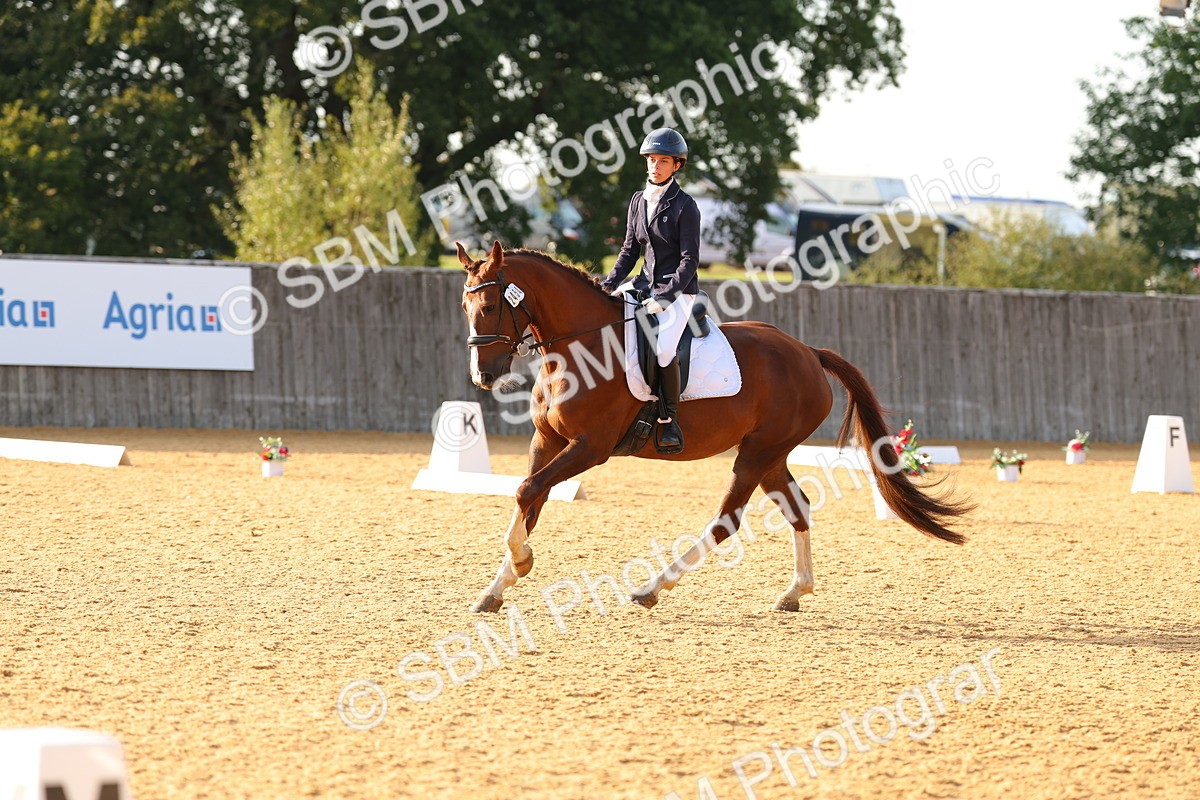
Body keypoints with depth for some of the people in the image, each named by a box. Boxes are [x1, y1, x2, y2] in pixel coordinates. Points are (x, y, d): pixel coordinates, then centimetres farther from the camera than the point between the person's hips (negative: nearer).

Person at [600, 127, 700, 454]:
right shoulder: (639, 200, 9)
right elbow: (630, 251, 15)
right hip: (647, 283, 7)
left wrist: (665, 297, -22)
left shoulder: (684, 206, -10)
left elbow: (689, 260, -13)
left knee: (663, 347, -30)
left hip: (678, 290, -7)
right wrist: (609, 285, 1)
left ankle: (668, 420, -18)